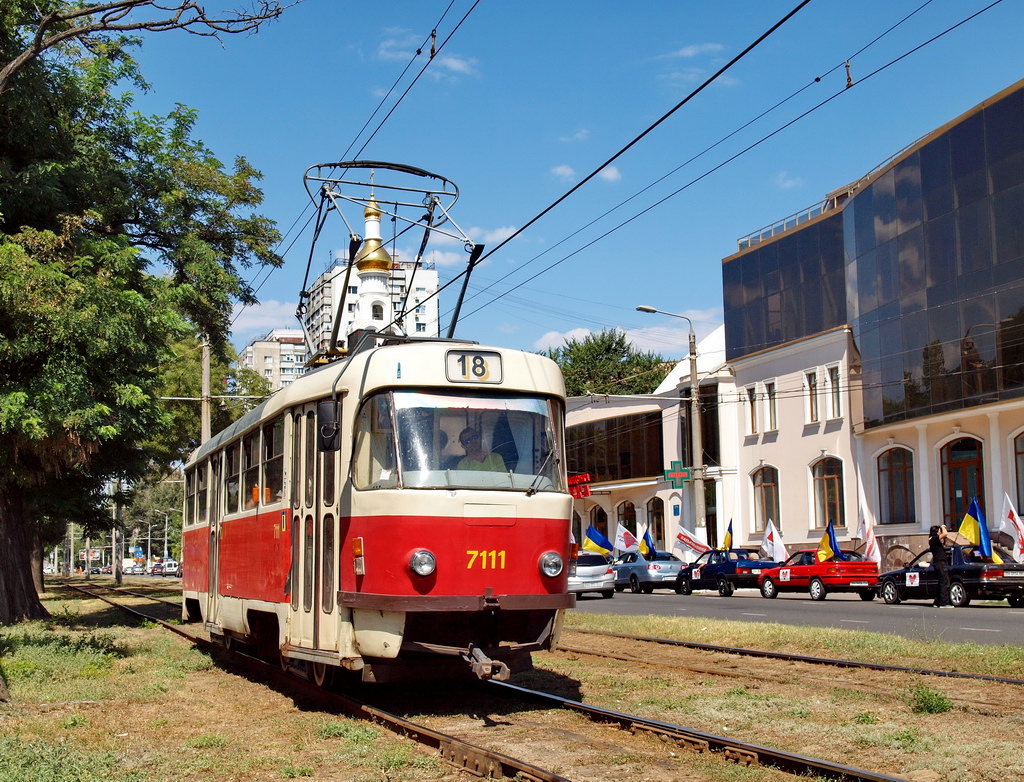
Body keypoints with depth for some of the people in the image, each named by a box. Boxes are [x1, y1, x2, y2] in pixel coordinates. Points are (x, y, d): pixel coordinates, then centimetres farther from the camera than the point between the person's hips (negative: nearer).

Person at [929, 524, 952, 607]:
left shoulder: (935, 540, 17)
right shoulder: (933, 539, -13)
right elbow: (945, 534, -27)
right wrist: (942, 527, -5)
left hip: (940, 563, 10)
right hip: (940, 563, -10)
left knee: (942, 583, 15)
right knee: (945, 584, -10)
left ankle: (937, 603, 18)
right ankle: (944, 603, -11)